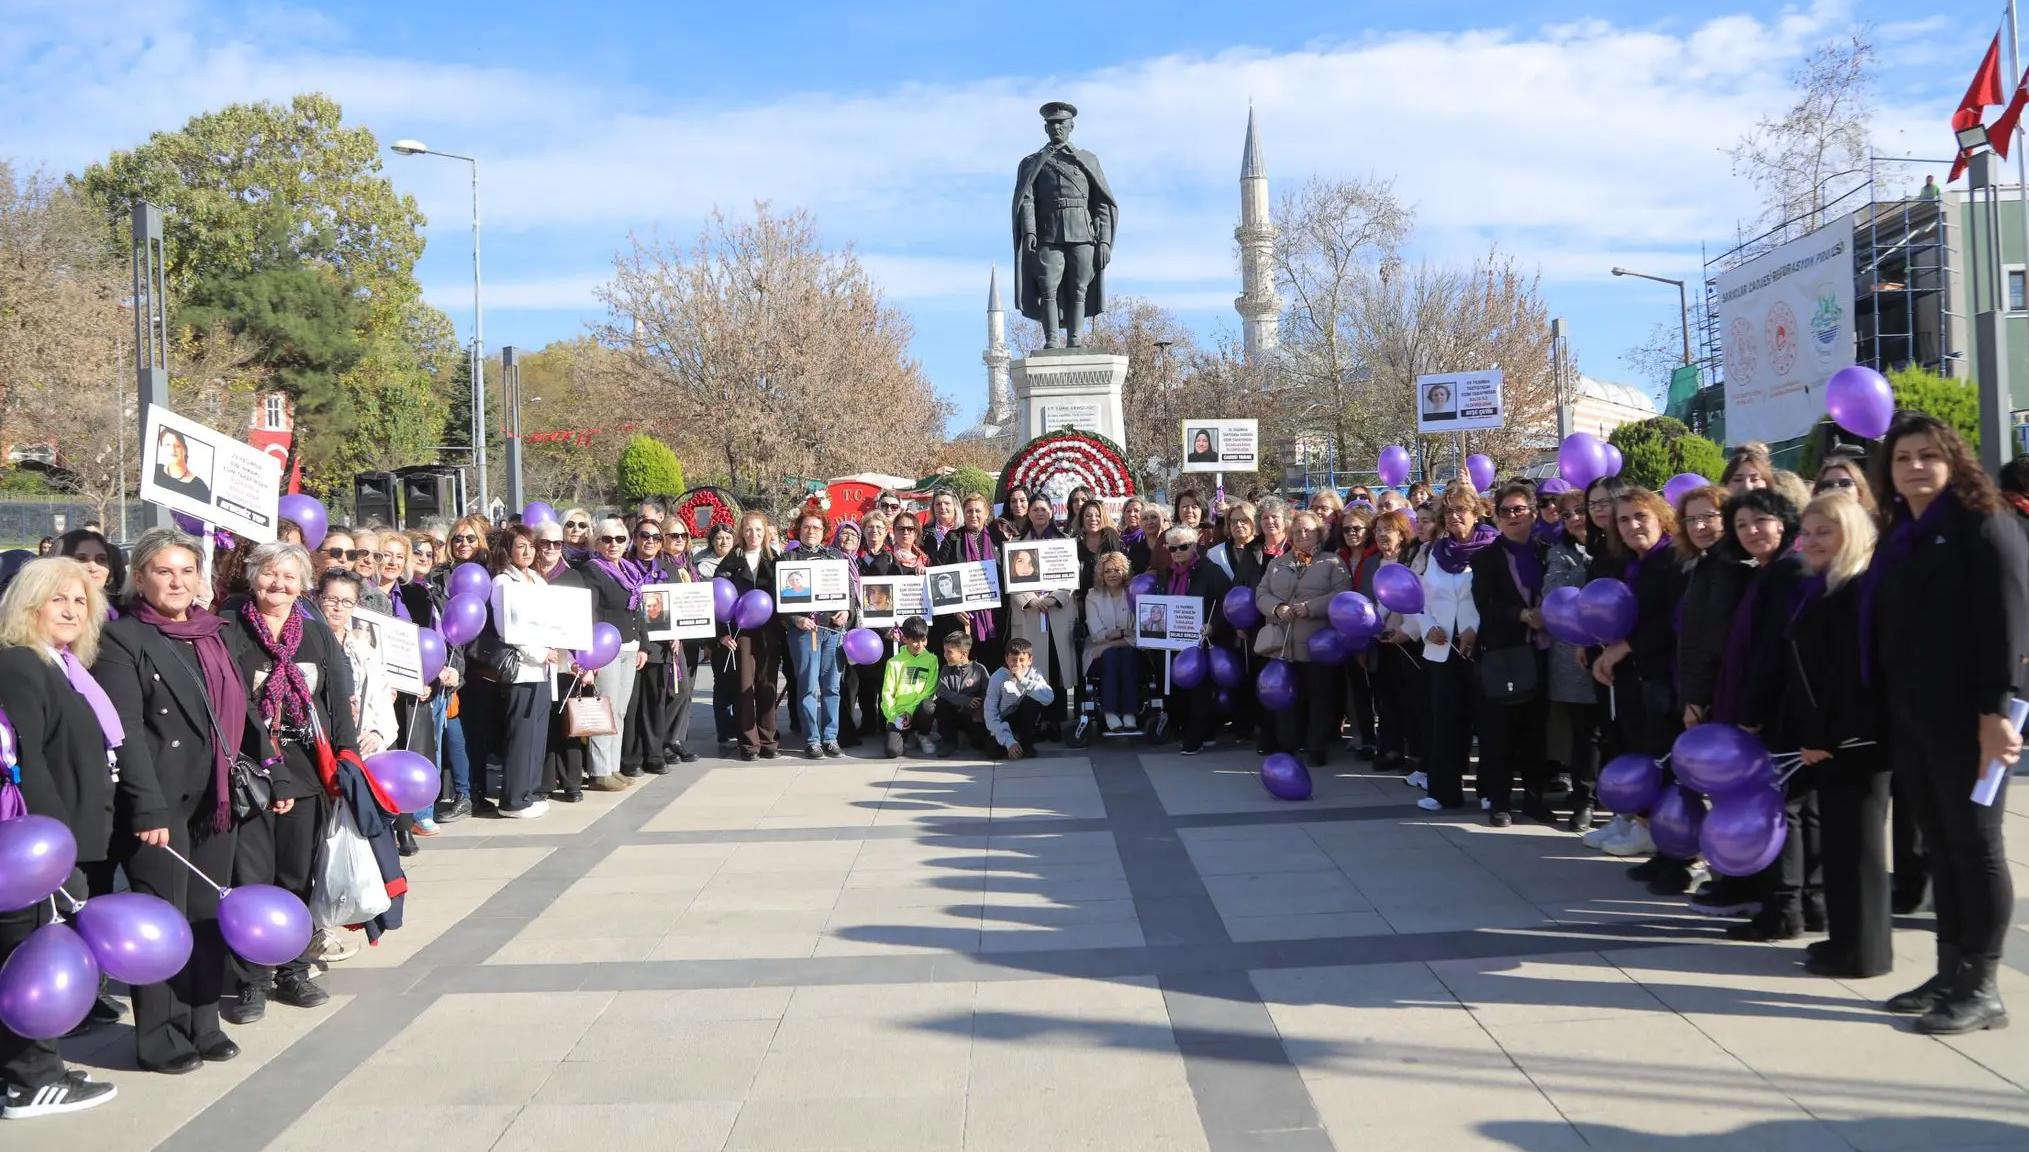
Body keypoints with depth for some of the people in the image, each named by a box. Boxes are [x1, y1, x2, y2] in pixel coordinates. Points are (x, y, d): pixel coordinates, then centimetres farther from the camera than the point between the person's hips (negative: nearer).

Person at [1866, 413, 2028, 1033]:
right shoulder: (1897, 538, 16)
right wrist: (1886, 710, 11)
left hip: (1967, 716, -7)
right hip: (1911, 717, 7)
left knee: (1975, 843, -1)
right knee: (1941, 845, 10)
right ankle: (1950, 974, 17)